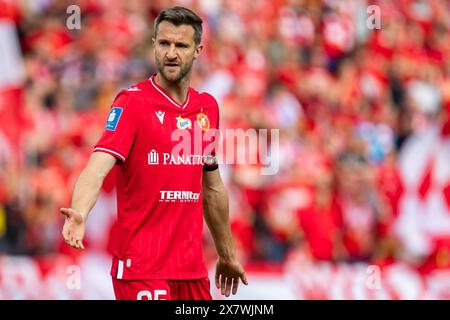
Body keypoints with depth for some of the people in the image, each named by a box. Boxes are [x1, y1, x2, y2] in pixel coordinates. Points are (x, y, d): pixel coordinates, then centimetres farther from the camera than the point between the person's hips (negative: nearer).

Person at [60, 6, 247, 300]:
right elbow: (99, 165, -23)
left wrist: (227, 254, 25)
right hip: (142, 270, -6)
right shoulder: (132, 102, -9)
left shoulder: (208, 107, 9)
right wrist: (79, 214, -41)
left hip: (193, 269, 6)